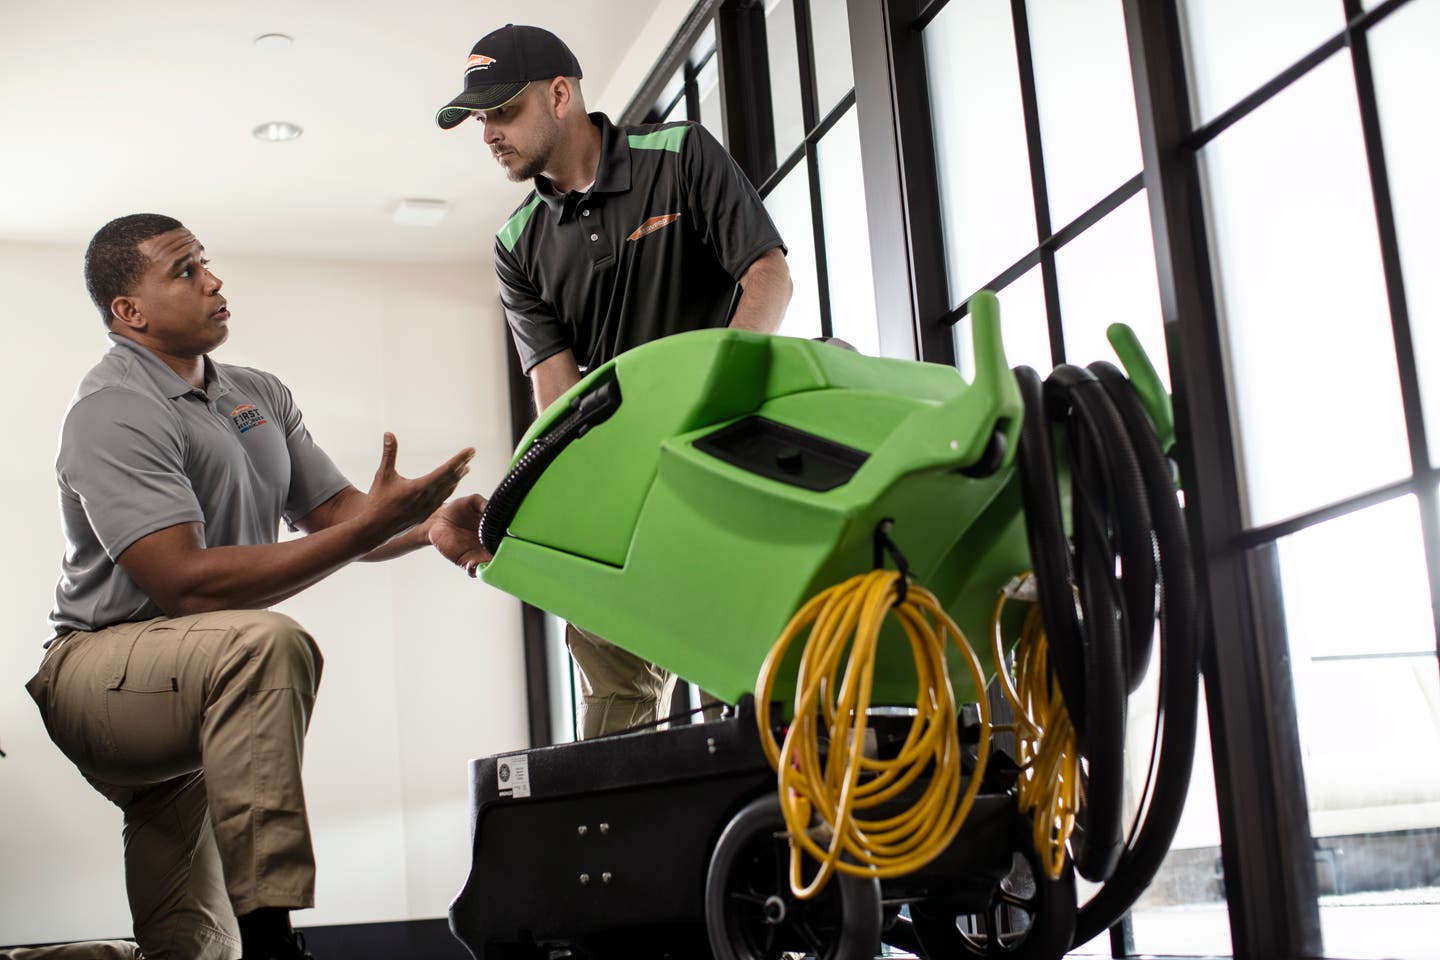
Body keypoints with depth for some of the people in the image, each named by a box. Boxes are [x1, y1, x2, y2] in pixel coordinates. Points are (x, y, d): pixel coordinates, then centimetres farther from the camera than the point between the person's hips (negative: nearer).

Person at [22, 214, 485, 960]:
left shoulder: (261, 395, 12)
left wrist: (427, 523, -17)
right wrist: (370, 527, -31)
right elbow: (185, 584, -28)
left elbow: (336, 513, 6)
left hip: (187, 691, 9)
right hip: (99, 668, -8)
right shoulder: (113, 412, -16)